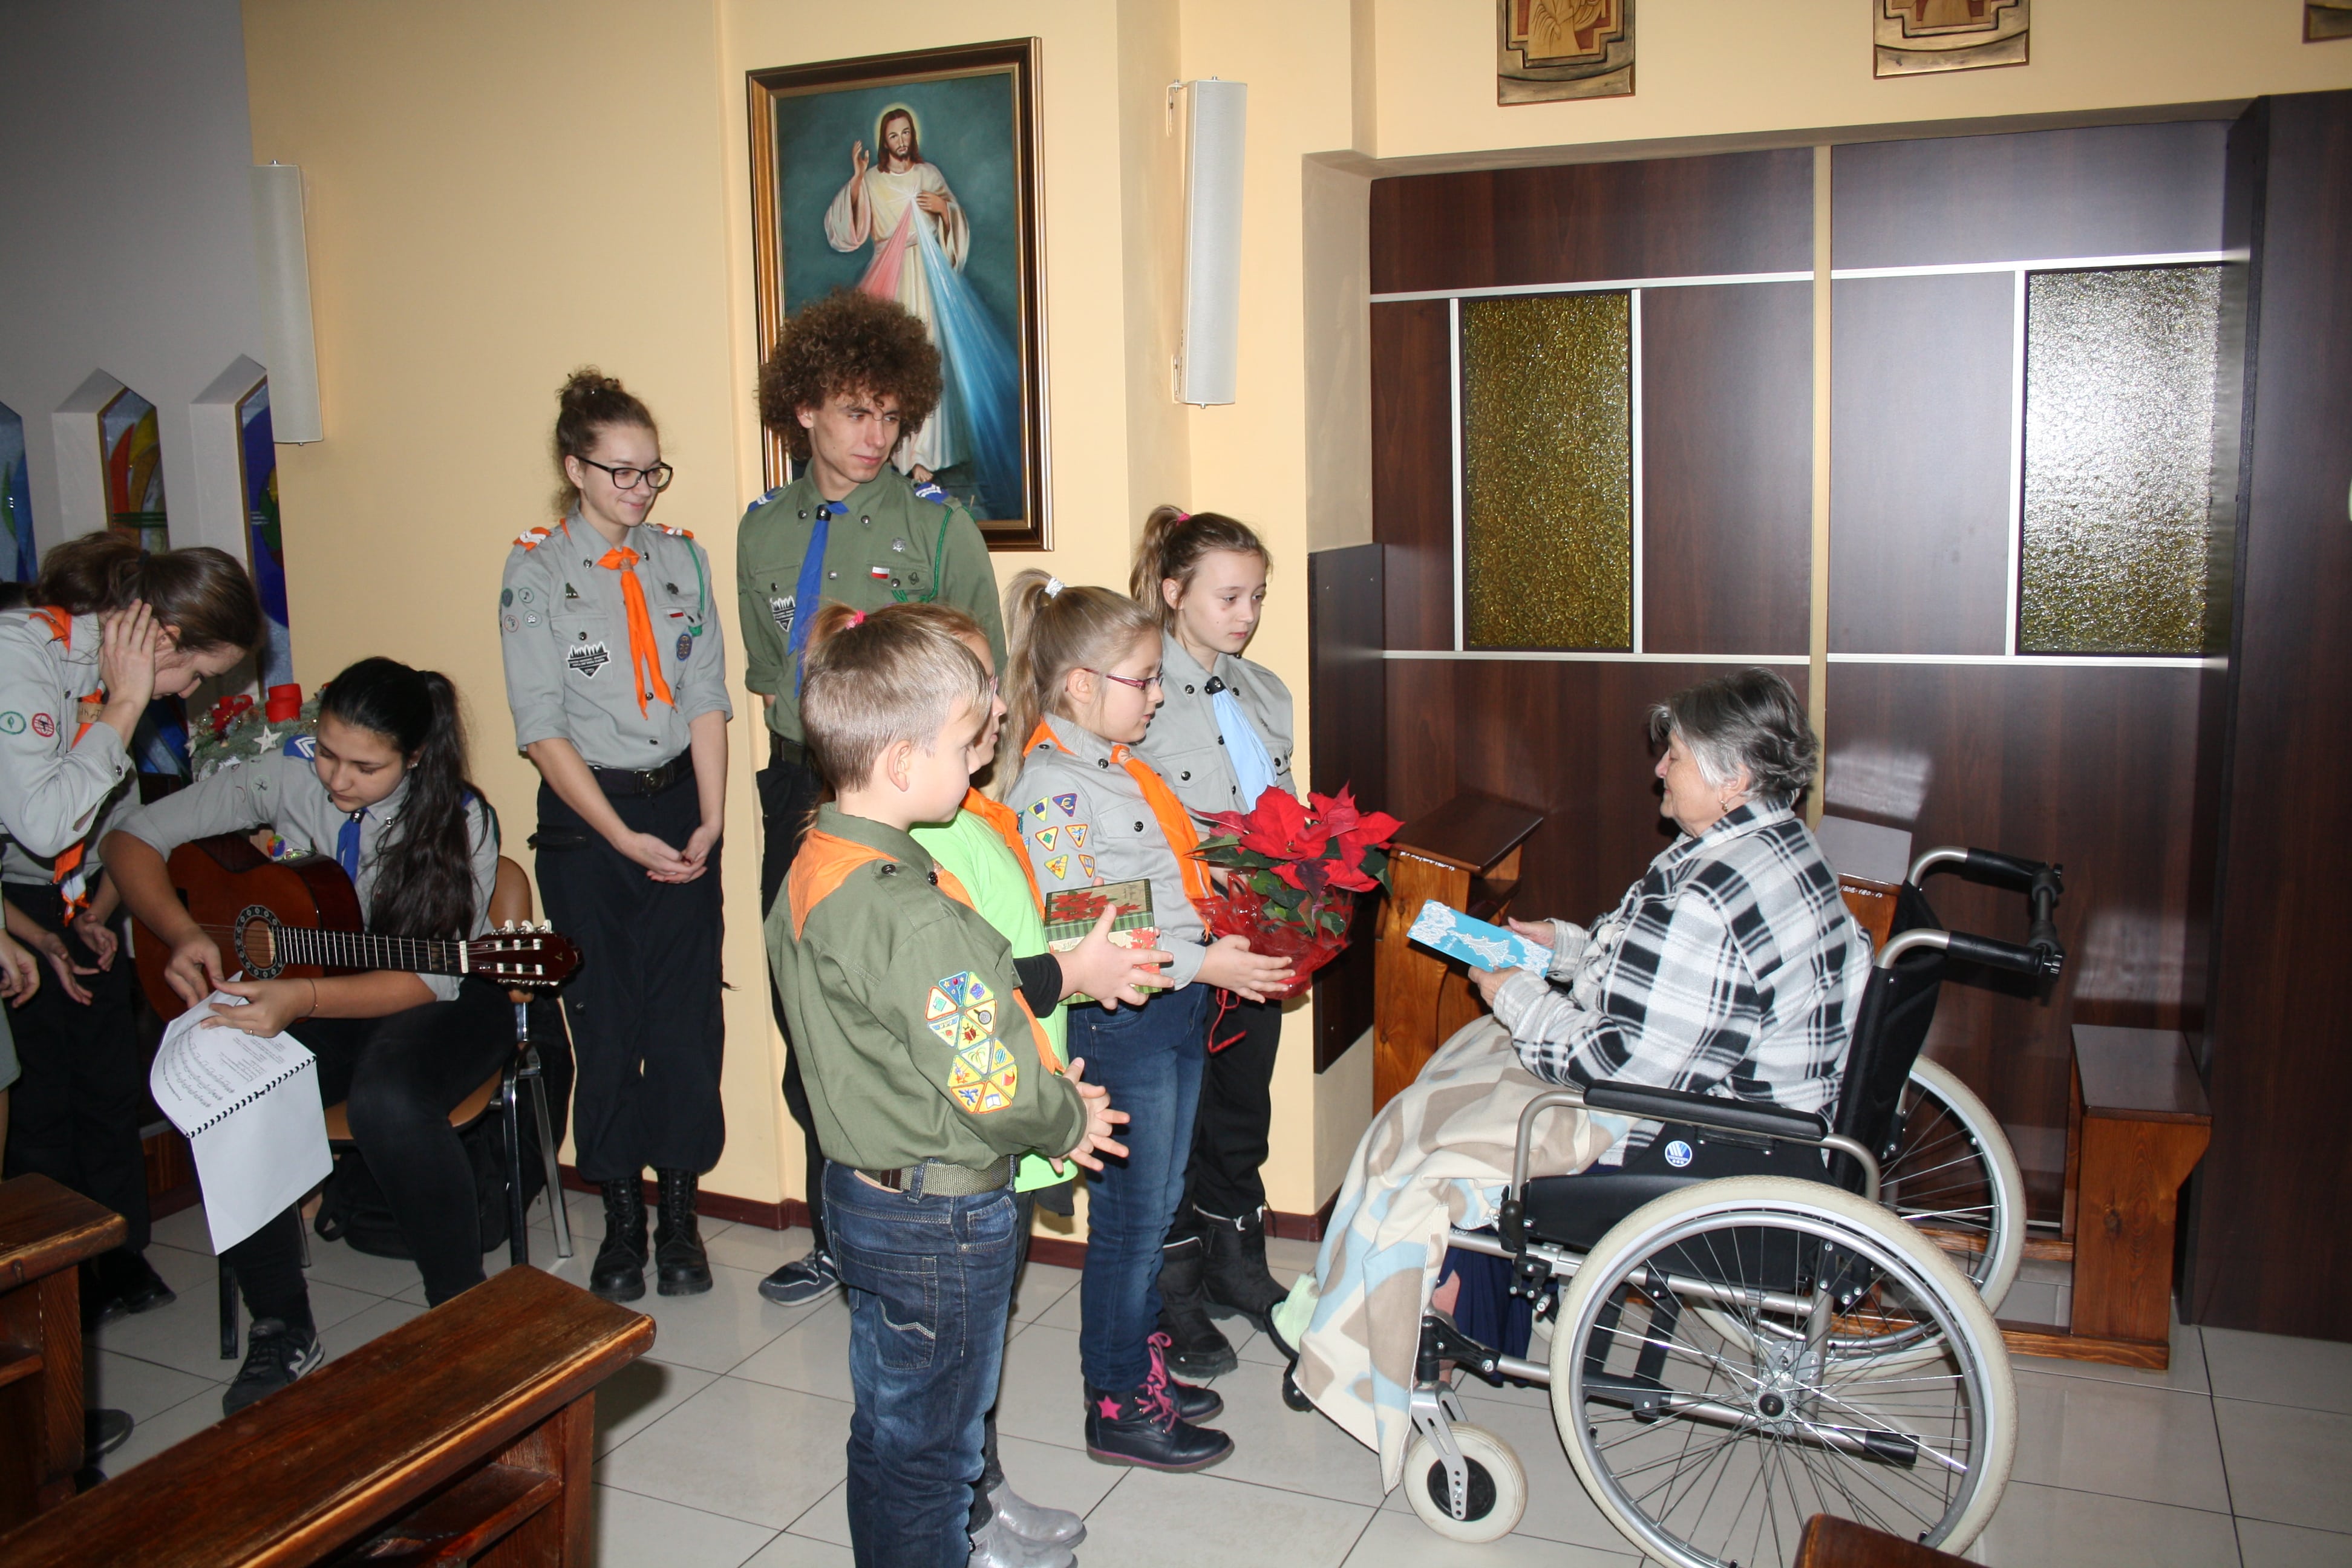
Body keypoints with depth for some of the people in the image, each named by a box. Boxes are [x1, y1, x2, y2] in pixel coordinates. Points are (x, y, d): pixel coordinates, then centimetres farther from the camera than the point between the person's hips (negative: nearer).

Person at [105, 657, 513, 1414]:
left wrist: (303, 998, -36)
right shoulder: (284, 782, -7)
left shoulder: (458, 820, -18)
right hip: (306, 995, 4)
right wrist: (184, 937, -20)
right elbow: (132, 838, -2)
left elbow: (434, 980, -21)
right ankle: (281, 1328, -7)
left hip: (441, 1006, -4)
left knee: (389, 1100, -37)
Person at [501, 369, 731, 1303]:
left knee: (687, 1016, -1)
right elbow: (542, 728, -6)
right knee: (605, 1023, 2)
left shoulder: (683, 560, 8)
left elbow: (706, 698, 4)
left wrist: (711, 818, -7)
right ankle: (621, 1223, 17)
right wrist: (623, 837, -12)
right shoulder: (535, 570, -2)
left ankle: (680, 1217, 12)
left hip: (681, 808, 2)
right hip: (585, 816, -2)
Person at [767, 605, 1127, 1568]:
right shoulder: (915, 917, -29)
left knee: (887, 1429, 24)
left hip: (860, 1190, 9)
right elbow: (994, 1089, -27)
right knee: (929, 1447, 9)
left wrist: (1042, 1093, 3)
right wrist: (1071, 1120, -6)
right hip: (942, 1216, -9)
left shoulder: (810, 874, 1)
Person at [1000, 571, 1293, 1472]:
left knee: (1159, 1203, 19)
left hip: (1177, 1010, 9)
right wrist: (1199, 963, -23)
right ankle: (1118, 1406, 18)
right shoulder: (1053, 788, -19)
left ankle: (1143, 1365, 34)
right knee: (1130, 1212, 3)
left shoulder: (1121, 767, 11)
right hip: (1119, 1021, -9)